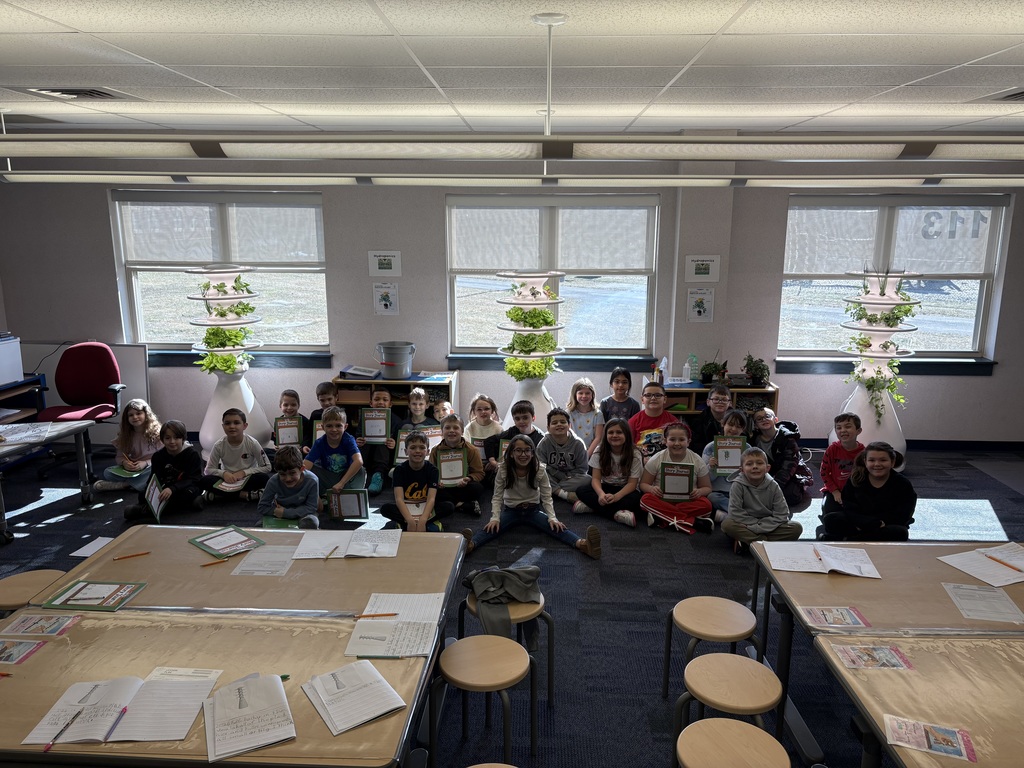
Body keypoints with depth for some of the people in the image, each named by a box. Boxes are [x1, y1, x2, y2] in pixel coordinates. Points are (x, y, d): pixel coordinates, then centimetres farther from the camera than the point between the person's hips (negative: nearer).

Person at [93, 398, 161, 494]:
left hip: (150, 468, -4)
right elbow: (119, 457, 7)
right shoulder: (126, 434, 9)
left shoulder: (156, 432, -4)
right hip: (131, 470, 4)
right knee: (107, 472, -17)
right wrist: (124, 462, -16)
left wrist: (146, 463, -23)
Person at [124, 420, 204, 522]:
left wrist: (172, 489, -36)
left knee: (189, 492, -38)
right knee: (143, 495, -18)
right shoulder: (158, 456, 3)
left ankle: (146, 510, -34)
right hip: (166, 489, 4)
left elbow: (192, 479, -19)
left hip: (186, 487, -4)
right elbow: (155, 479, -3)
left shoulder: (193, 454, -10)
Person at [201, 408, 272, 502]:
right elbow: (209, 469, -4)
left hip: (247, 480, -1)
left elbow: (267, 467, -11)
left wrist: (244, 472, -19)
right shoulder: (219, 445, -10)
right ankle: (244, 494, -24)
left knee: (264, 478, -32)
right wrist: (224, 473, -24)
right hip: (228, 480, 1)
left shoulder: (252, 443, -14)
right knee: (205, 481, -26)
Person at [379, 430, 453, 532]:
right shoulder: (400, 469, -10)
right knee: (385, 508, -29)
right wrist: (410, 520, -39)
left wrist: (422, 520, -39)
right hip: (406, 509, 0)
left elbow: (431, 498, -21)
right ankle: (429, 525, -28)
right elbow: (399, 498, -23)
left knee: (449, 506, -25)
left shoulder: (432, 469, -10)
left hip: (425, 508, 1)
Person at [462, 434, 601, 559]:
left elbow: (546, 497, -9)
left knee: (556, 527, -27)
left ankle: (583, 544, -51)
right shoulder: (503, 470, -14)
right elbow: (497, 497, -10)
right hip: (511, 510, 0)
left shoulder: (539, 470, -13)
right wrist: (495, 518, -24)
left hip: (533, 510, 0)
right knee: (492, 527, -31)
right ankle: (470, 544, -58)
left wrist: (552, 518, -23)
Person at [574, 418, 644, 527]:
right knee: (581, 490, -26)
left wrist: (616, 497, -34)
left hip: (625, 490, -2)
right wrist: (601, 493, -34)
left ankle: (591, 506, -36)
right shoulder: (599, 451, -7)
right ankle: (617, 513, -36)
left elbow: (632, 483, -16)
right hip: (605, 487, 2)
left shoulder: (634, 454, -12)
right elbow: (596, 478, -11)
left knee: (635, 499, -36)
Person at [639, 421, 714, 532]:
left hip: (688, 502, 0)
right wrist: (652, 489, -22)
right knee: (646, 499, -31)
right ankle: (693, 521, -32)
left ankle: (661, 516, -29)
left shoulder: (698, 461, 0)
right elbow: (643, 484, 2)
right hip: (662, 500, 0)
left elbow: (707, 488, 6)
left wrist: (699, 492, -18)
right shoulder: (656, 460, -2)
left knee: (706, 504, -29)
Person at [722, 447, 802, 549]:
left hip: (769, 527, 3)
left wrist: (760, 527, -20)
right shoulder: (738, 485, -14)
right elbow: (735, 513, -17)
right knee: (727, 524, -30)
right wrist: (754, 526, -21)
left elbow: (781, 515, -11)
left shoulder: (773, 486, -9)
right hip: (747, 525, -2)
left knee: (797, 528, -21)